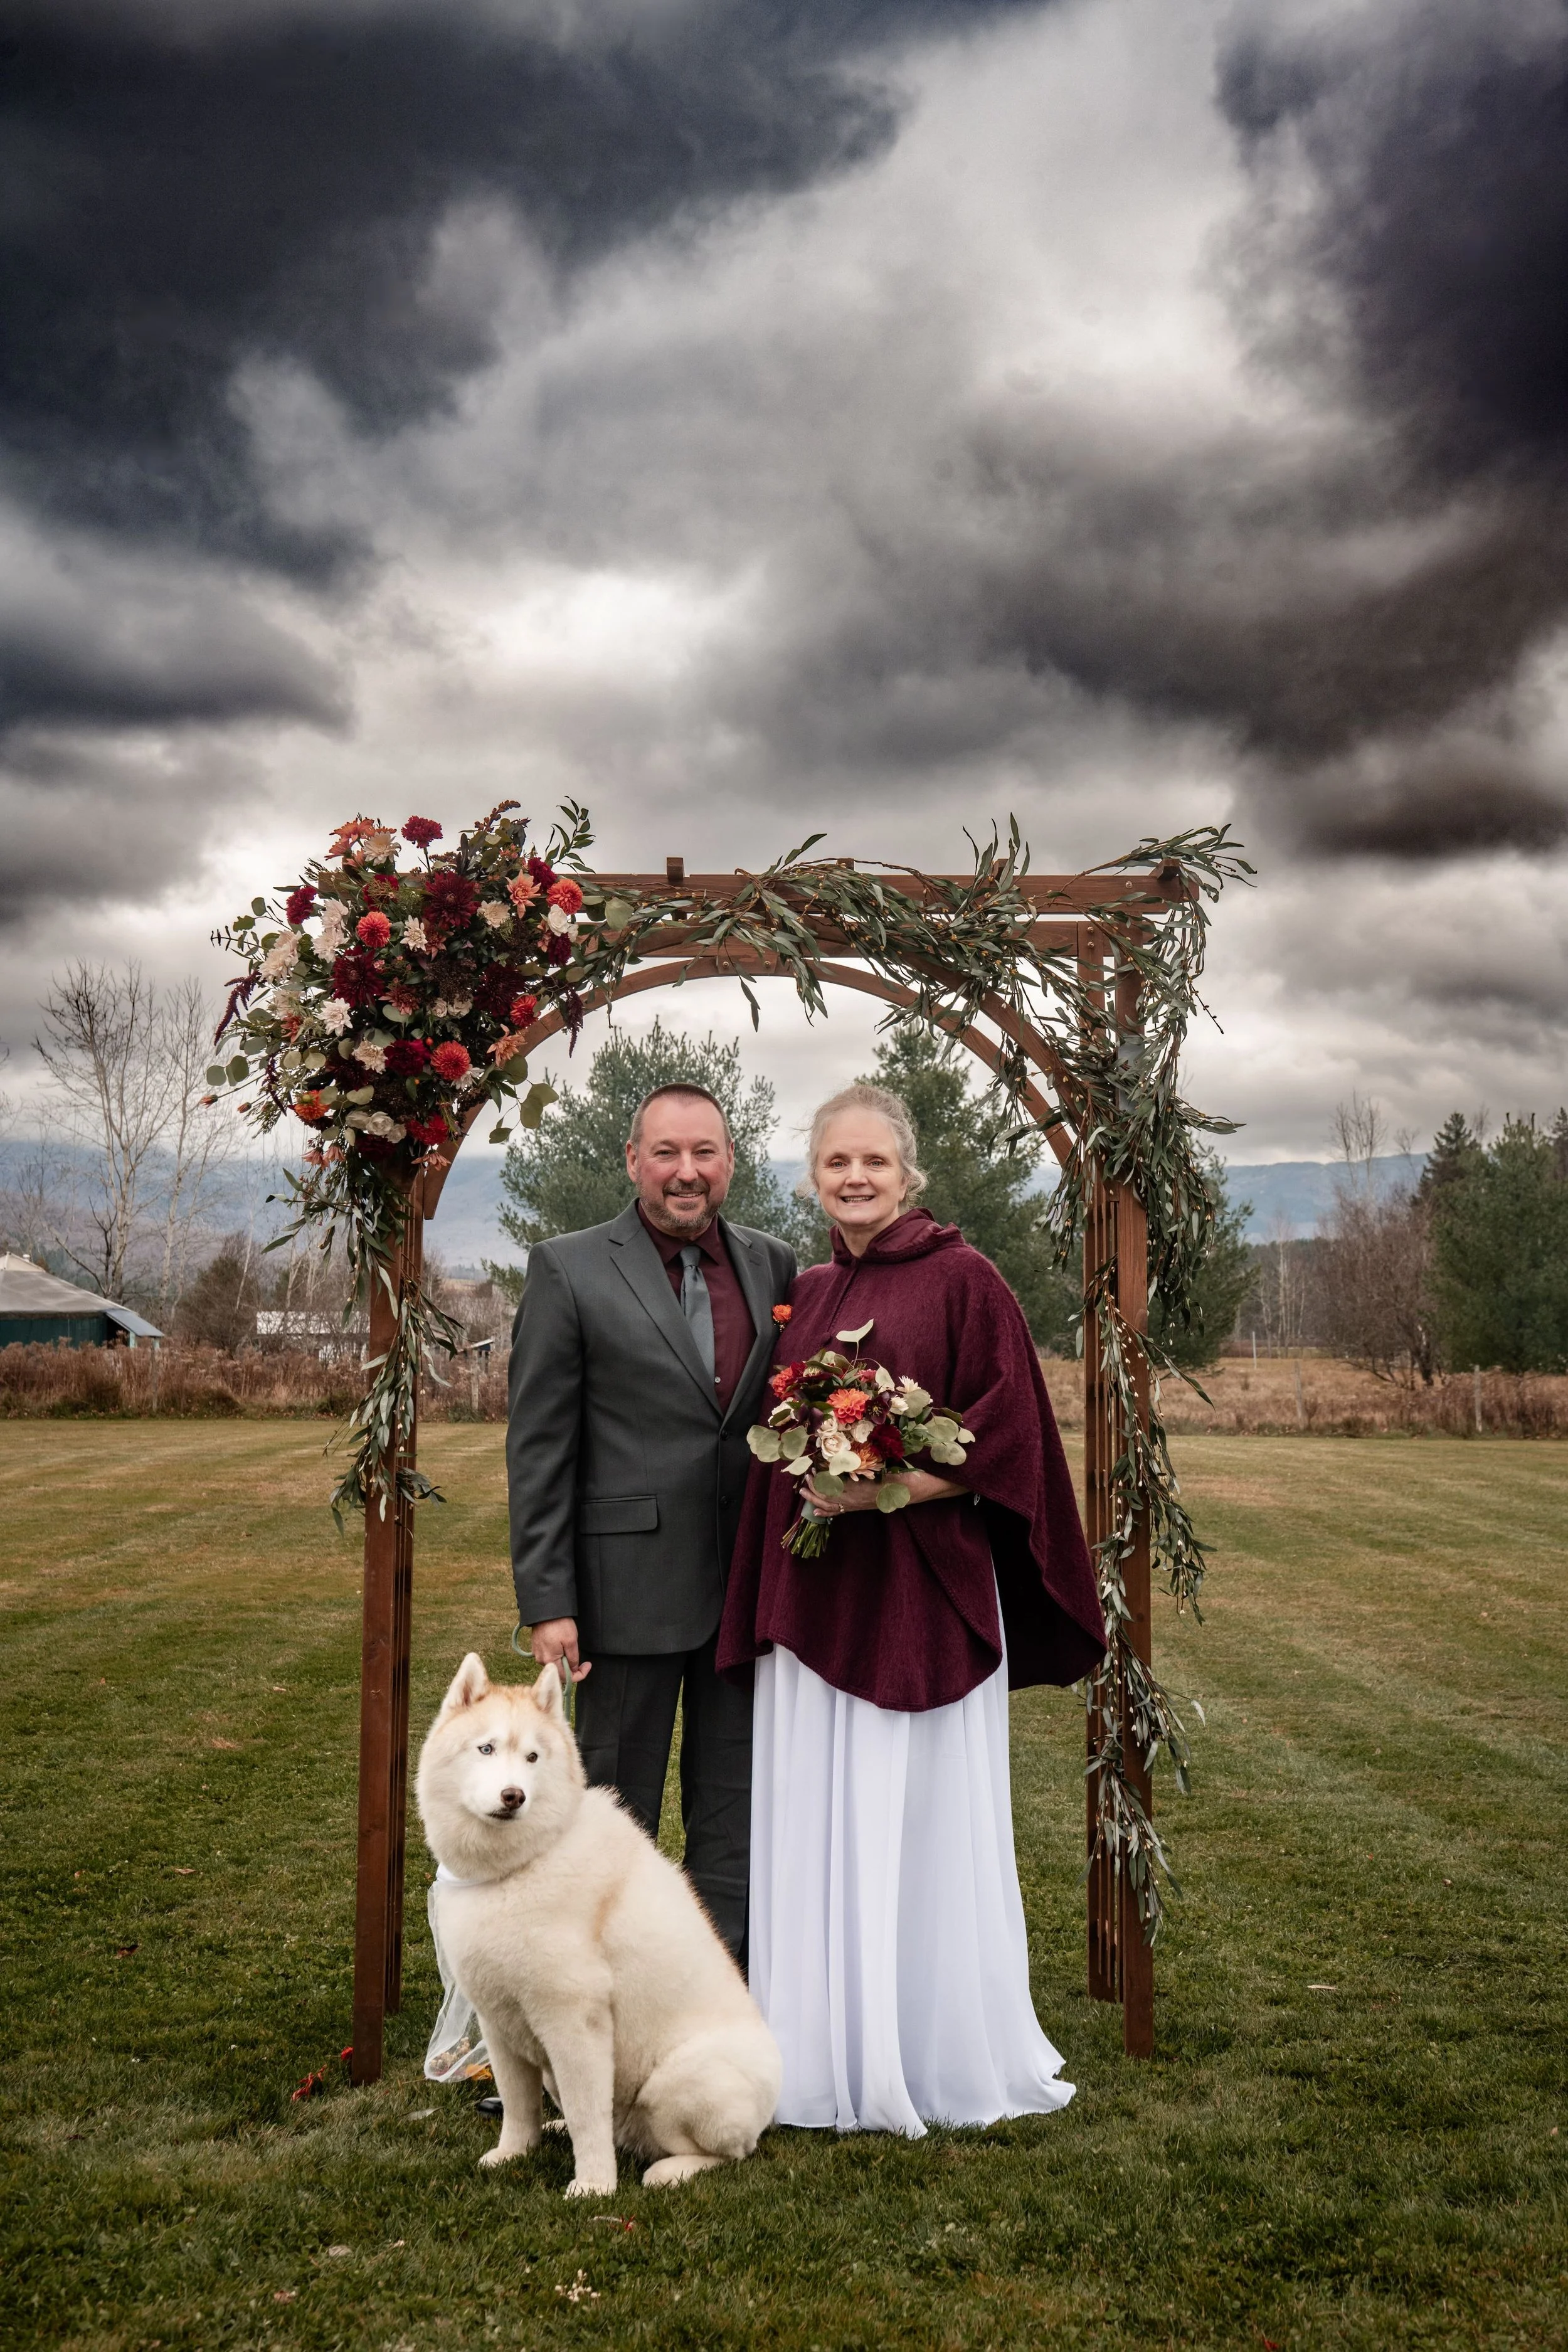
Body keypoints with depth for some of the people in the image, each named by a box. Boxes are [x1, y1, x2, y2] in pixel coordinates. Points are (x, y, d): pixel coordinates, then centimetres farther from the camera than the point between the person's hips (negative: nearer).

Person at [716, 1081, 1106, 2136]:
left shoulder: (963, 1279, -5)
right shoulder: (804, 1296, 12)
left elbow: (1009, 1433, -9)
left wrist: (886, 1486, -19)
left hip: (923, 1591, -5)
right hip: (814, 1596, 6)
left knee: (924, 1821, 3)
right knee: (818, 1823, 10)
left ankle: (947, 2056, 20)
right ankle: (833, 2055, 23)